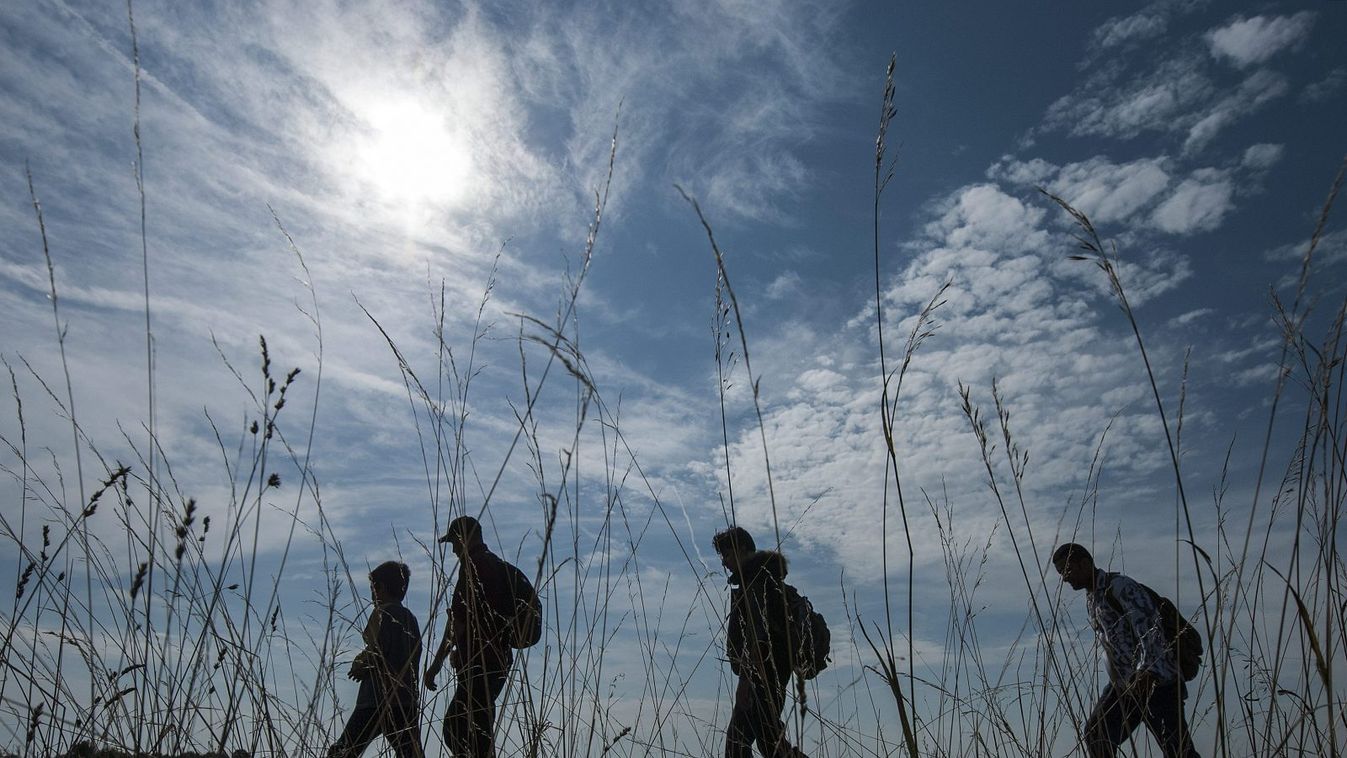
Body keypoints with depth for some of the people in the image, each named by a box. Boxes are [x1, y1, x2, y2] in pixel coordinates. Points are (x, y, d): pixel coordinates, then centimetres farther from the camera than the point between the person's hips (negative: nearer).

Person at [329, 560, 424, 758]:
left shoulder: (382, 613, -5)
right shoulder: (410, 618, 17)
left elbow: (376, 651, -17)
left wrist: (359, 665, 3)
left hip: (378, 700, -7)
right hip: (408, 701, 7)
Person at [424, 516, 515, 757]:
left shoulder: (473, 565, -11)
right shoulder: (499, 565, 18)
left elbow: (458, 619, -17)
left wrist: (436, 663, -14)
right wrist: (462, 652, 32)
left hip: (480, 664, -10)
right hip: (500, 660, 10)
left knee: (455, 730, -8)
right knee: (481, 728, 17)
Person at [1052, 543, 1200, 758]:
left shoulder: (1121, 586, -12)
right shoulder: (1091, 599, 16)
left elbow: (1150, 628, -24)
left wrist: (1147, 671, -36)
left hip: (1156, 680, -8)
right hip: (1123, 684, 8)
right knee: (1095, 733, -8)